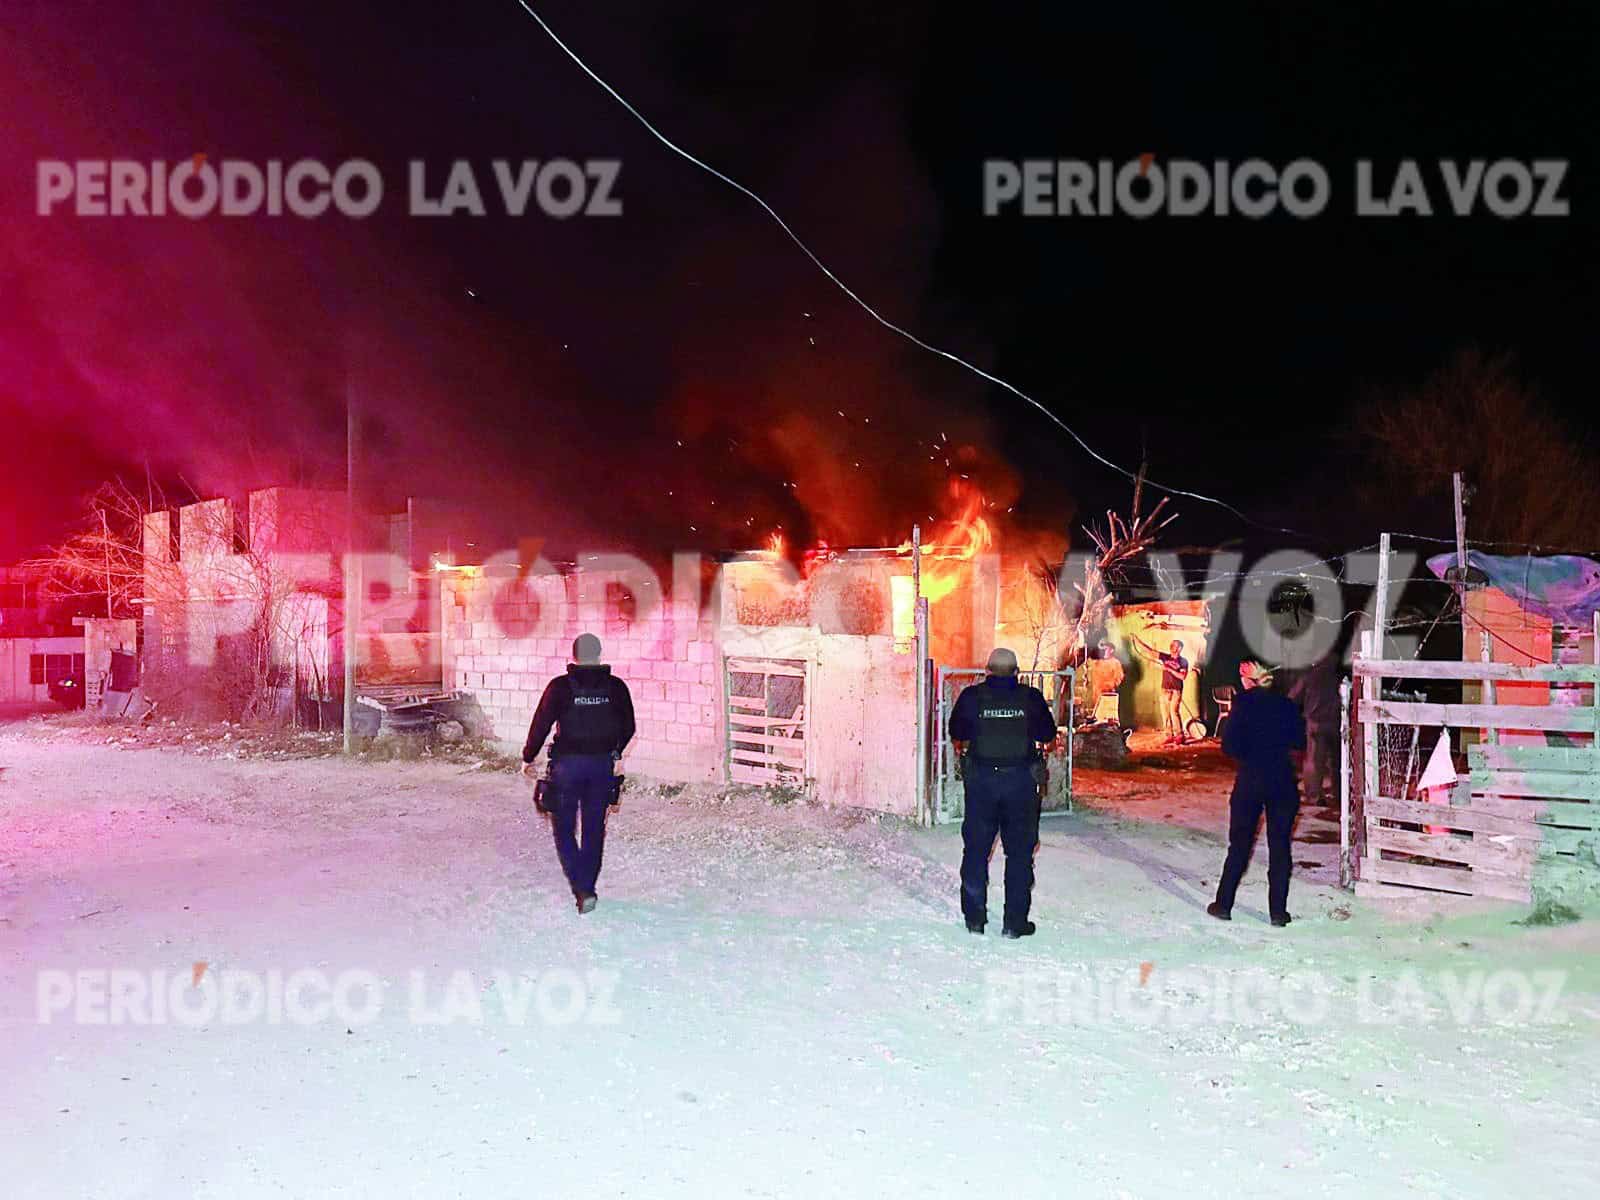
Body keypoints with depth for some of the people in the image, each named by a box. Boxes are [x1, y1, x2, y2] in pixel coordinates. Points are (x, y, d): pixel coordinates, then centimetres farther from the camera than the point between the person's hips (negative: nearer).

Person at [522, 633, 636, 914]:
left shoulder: (560, 686, -10)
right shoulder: (616, 687, -2)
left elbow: (541, 724, -7)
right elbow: (628, 727, 7)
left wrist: (528, 758, 7)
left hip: (567, 764, -2)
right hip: (603, 764, 3)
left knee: (564, 828, 9)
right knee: (594, 829, 13)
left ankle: (582, 889, -5)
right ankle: (587, 888, 19)